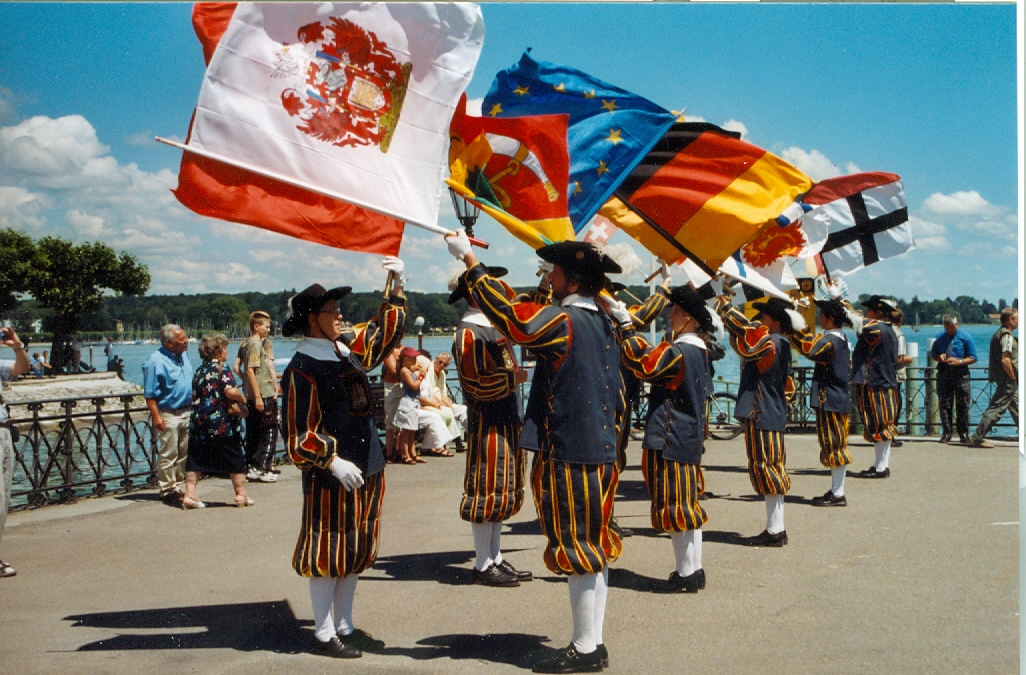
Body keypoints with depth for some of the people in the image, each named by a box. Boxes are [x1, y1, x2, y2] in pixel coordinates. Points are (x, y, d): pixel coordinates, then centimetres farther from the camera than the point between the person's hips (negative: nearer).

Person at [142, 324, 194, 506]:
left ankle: (180, 487, 21)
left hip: (186, 412, 7)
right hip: (168, 414, -7)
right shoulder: (155, 361, -13)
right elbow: (149, 394, -14)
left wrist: (192, 407, 20)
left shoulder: (184, 356, 10)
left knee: (184, 454, 11)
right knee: (168, 455, -2)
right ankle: (167, 490, 6)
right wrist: (156, 416, -18)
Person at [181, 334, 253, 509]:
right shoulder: (222, 368, -8)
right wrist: (243, 399, -5)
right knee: (234, 457, 6)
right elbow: (231, 391, -21)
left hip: (199, 421, 5)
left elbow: (195, 396, 15)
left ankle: (189, 495, 2)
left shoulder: (199, 371, 11)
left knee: (196, 458, 7)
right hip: (222, 422, -5)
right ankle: (241, 494, 12)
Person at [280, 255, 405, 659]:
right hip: (330, 478, -8)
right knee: (328, 552, 2)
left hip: (367, 472, 8)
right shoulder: (302, 369, -14)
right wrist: (333, 461, -23)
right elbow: (299, 434, -15)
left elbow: (385, 332, 26)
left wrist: (397, 287, 19)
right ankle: (323, 635, 14)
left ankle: (344, 626, 27)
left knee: (355, 552, 15)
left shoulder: (348, 349, 9)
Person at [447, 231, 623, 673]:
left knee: (577, 550, -2)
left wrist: (469, 259, -9)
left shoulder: (561, 321, -15)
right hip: (600, 450, 9)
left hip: (569, 454, -9)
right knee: (594, 547, 13)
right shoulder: (604, 324, 12)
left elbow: (505, 311, -16)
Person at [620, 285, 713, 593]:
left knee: (675, 507, -3)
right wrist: (631, 332, 10)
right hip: (690, 438, 10)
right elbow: (655, 359, 15)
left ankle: (686, 573, 3)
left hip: (670, 440, -10)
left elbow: (642, 365, -24)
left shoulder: (679, 352, -18)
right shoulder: (699, 351, 11)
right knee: (689, 504, 14)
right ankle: (694, 570, 21)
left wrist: (627, 330, -16)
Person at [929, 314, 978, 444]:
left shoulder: (966, 337, 3)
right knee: (944, 404, 1)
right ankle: (946, 433, 6)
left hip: (960, 374, -2)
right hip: (943, 374, 2)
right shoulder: (940, 338, 10)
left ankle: (963, 433, 7)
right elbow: (932, 354, 21)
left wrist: (959, 361, -15)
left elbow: (973, 358, 1)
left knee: (962, 405, -2)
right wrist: (939, 357, -3)